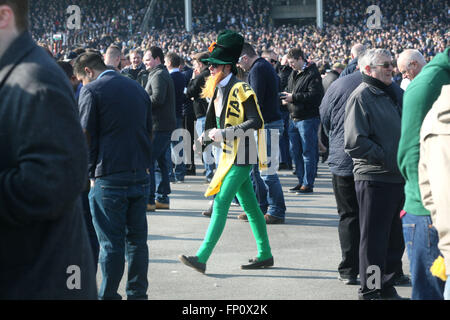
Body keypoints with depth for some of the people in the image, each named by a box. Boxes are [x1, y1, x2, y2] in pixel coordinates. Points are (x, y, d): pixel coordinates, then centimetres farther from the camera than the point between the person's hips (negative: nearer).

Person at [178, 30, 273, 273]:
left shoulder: (240, 90, -14)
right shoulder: (218, 89, 12)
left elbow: (256, 122, -21)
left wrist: (225, 133, -22)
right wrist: (210, 135, 5)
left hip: (240, 157, -9)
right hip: (230, 155, 9)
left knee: (220, 203, -12)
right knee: (249, 205, 13)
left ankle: (201, 258, -14)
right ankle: (265, 255, 21)